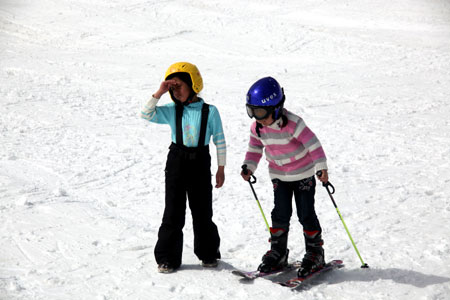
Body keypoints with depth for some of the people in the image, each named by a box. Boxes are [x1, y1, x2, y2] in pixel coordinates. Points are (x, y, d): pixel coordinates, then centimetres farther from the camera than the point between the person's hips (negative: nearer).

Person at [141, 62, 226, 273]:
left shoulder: (210, 111, -4)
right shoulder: (172, 111, 2)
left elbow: (219, 140, 1)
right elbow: (146, 114, -6)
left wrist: (221, 168, 2)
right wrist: (159, 93, -14)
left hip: (200, 163, -1)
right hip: (177, 162, 1)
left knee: (203, 211, 7)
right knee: (173, 212, 3)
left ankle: (208, 253, 25)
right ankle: (167, 257, 12)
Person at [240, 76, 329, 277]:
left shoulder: (293, 124, -28)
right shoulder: (257, 127, -9)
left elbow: (313, 144, -30)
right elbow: (255, 148, 4)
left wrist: (321, 167, -37)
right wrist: (249, 167, -11)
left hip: (303, 174, -5)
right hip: (279, 176, 5)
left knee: (306, 214, -1)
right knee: (280, 214, 3)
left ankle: (315, 253, 14)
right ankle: (278, 253, 15)